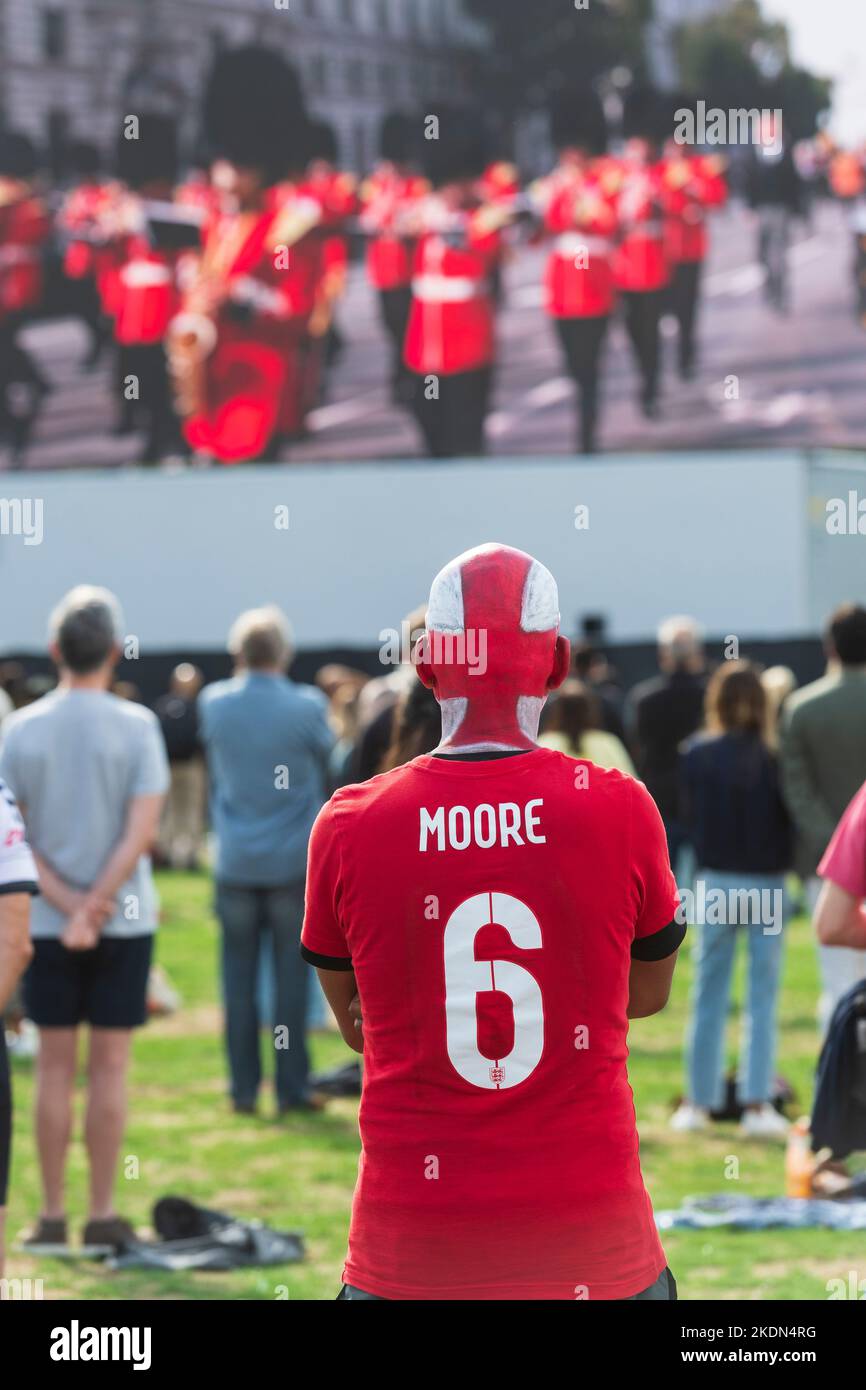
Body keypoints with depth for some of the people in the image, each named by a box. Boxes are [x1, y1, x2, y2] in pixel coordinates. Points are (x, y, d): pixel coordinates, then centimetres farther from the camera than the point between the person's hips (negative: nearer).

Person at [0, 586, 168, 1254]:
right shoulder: (136, 726, -6)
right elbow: (142, 830, -13)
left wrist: (69, 906, -7)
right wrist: (94, 907, -12)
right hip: (124, 921, -2)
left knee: (55, 1065, 7)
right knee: (110, 1063, 4)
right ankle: (102, 1216, 4)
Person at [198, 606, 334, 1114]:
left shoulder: (214, 703, -3)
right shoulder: (307, 706, -11)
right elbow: (326, 754, 6)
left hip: (235, 862, 2)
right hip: (293, 862, -2)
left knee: (240, 978, 7)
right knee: (292, 977, 3)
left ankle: (244, 1087, 8)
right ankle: (293, 1087, 4)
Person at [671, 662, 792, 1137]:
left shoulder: (695, 755, -5)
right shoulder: (774, 757, -12)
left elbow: (689, 816, 3)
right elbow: (790, 817, -7)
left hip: (715, 883, 2)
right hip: (767, 885, -2)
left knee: (709, 995, 11)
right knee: (762, 997, 4)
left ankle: (699, 1101, 16)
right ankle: (757, 1103, 1)